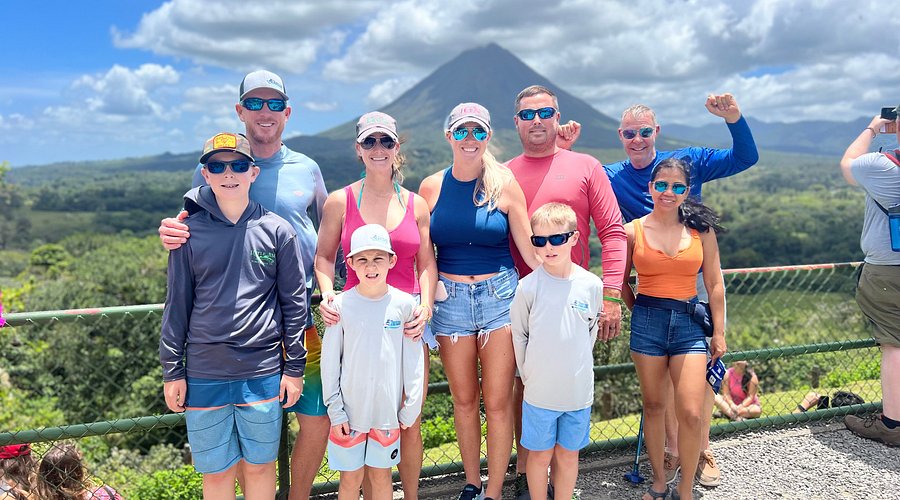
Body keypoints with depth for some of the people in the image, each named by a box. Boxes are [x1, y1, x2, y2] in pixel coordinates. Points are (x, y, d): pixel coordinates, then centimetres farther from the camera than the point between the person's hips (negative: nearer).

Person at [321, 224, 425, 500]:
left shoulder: (404, 304, -6)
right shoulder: (341, 305, -7)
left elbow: (414, 361, 0)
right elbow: (330, 362, -2)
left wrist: (411, 408, 0)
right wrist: (335, 410, -4)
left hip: (388, 411, 1)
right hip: (350, 410, 0)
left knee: (381, 476, 14)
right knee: (351, 478, 11)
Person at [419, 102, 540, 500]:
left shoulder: (503, 183, -3)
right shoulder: (431, 187, 2)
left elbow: (528, 246, 1)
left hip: (500, 295, -2)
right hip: (449, 299, 2)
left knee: (497, 400, 3)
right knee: (463, 399, 13)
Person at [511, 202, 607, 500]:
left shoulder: (591, 285, -6)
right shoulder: (528, 287, -11)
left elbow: (592, 331, 9)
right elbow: (519, 336, 0)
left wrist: (576, 369, 10)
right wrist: (530, 376, 2)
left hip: (579, 389, 2)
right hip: (540, 392, -2)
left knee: (568, 454, 16)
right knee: (540, 454, 11)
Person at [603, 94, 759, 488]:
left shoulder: (687, 160, -2)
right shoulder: (611, 176, 0)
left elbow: (745, 159, -6)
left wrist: (733, 117, -22)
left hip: (698, 282, 0)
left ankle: (702, 451, 26)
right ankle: (672, 451, 25)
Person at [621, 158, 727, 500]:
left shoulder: (701, 230, 2)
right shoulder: (633, 231, -1)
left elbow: (715, 284, 6)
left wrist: (719, 332, 5)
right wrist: (641, 311, 9)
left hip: (689, 322, 0)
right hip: (647, 321, 0)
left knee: (691, 414, -6)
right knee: (653, 406, 9)